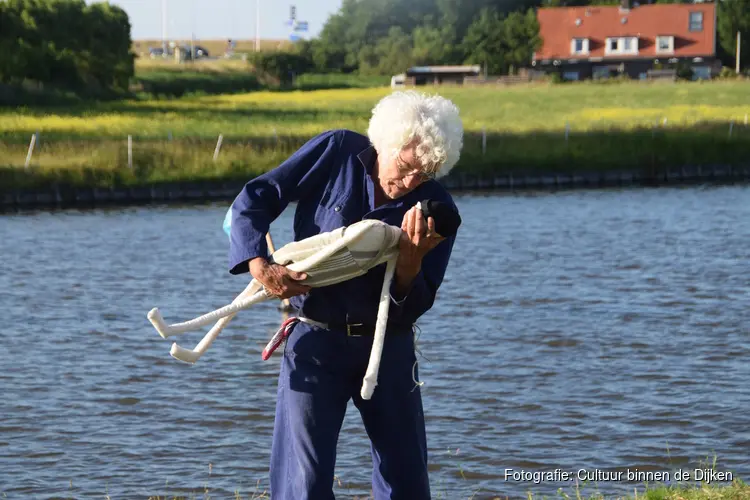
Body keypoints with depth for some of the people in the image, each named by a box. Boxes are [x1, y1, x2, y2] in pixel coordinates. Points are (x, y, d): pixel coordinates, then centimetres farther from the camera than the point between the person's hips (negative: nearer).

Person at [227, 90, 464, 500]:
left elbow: (409, 311, -6)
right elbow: (252, 201, -6)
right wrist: (260, 267, -20)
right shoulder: (335, 153, -10)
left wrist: (411, 259, -25)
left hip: (389, 346, 2)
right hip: (316, 341, -2)